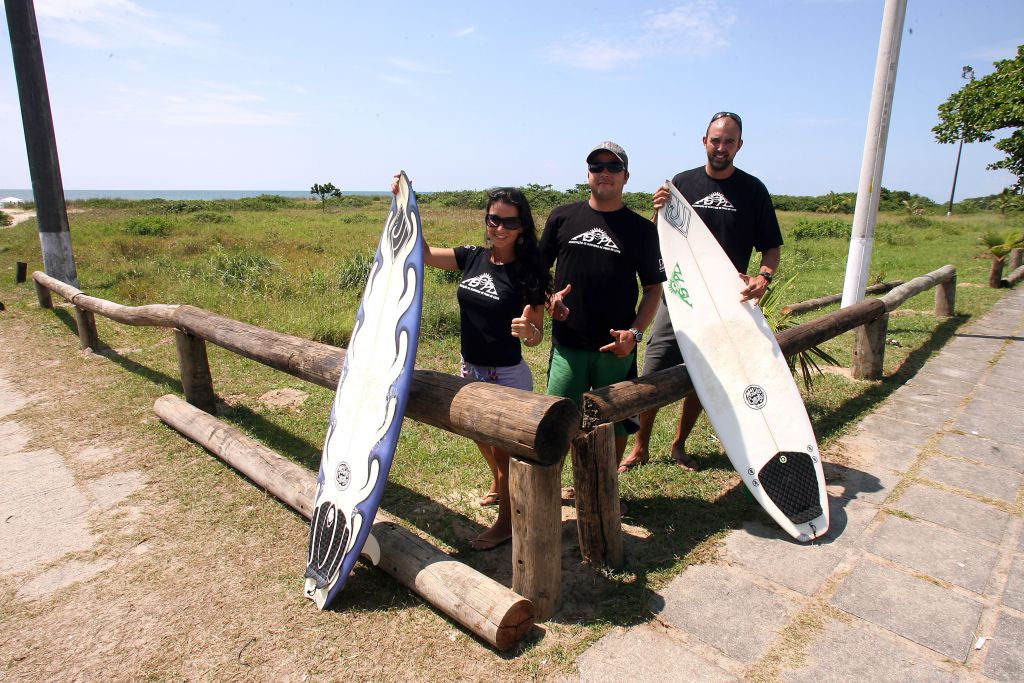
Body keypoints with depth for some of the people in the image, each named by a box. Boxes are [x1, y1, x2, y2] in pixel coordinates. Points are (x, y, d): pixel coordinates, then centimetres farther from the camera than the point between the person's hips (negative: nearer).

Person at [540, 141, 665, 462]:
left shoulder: (641, 229, 4)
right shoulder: (562, 217, 6)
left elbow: (653, 288, 5)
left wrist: (635, 332, -9)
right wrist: (549, 298, -6)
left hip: (617, 348, 0)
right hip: (567, 346, 0)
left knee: (615, 425, 11)